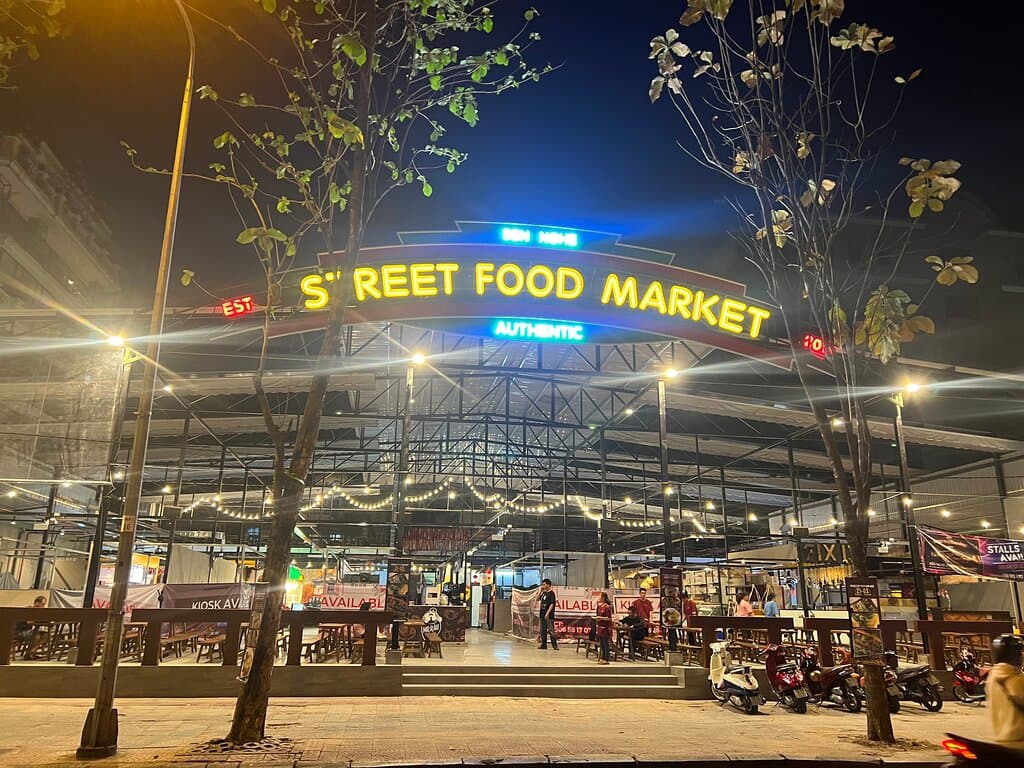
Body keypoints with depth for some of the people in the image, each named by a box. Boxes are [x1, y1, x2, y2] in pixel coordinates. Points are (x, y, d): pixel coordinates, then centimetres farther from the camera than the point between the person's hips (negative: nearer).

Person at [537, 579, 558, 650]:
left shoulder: (551, 593, -11)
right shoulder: (544, 593, 13)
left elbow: (552, 604, -17)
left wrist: (548, 613, -23)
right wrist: (540, 591, 10)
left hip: (549, 616, -8)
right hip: (542, 615, 8)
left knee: (551, 631, -7)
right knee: (543, 631, 12)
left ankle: (555, 645, -4)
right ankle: (543, 645, 19)